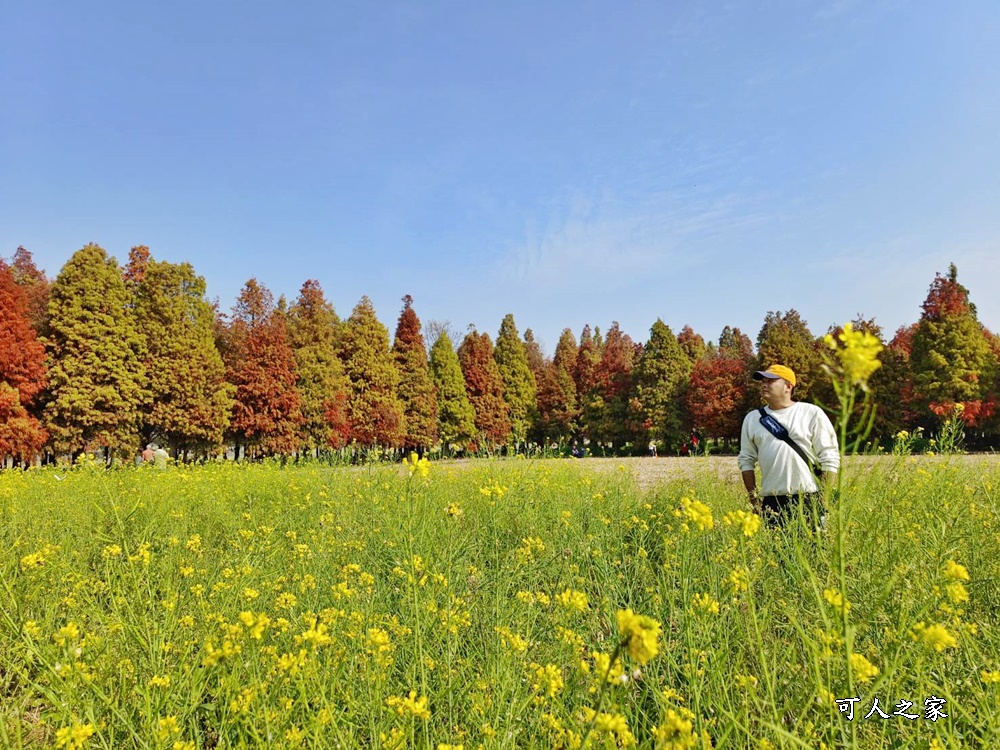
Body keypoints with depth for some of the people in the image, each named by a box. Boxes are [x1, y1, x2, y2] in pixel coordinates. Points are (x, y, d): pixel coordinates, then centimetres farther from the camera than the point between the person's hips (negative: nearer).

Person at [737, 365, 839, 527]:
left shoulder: (812, 413, 3)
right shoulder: (752, 419, 11)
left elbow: (830, 458, 1)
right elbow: (746, 460, 14)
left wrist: (826, 499, -5)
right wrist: (753, 500, 8)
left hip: (809, 500, -2)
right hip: (771, 503, 3)